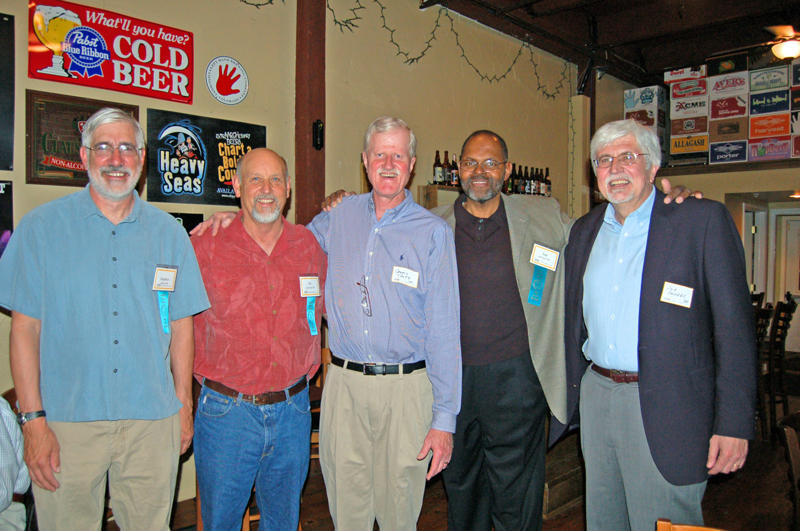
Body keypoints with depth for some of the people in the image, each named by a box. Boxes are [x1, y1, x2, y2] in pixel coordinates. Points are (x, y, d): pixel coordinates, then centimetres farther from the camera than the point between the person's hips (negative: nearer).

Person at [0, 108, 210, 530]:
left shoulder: (168, 233, 6)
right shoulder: (40, 227, 1)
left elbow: (180, 325, 8)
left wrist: (184, 405, 6)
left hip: (152, 420, 2)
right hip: (66, 419, -1)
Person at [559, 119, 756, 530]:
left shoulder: (703, 220, -7)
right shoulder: (584, 230, 10)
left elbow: (733, 325, -10)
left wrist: (733, 424, -14)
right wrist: (566, 391, 12)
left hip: (664, 405, -5)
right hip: (596, 394, 6)